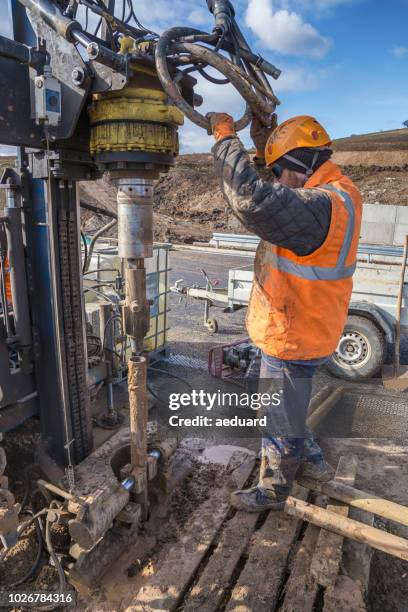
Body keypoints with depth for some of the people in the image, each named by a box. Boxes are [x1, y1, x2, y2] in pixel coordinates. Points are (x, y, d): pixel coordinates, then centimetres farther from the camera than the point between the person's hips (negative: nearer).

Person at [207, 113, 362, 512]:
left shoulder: (321, 207, -28)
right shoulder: (336, 193, 5)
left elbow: (255, 201, -43)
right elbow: (279, 197, 16)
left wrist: (226, 138, -28)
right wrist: (264, 141, 4)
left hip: (291, 339, -10)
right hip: (299, 330, 10)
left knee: (281, 421, 12)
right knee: (288, 407, 30)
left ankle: (272, 492, 37)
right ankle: (313, 463, 51)